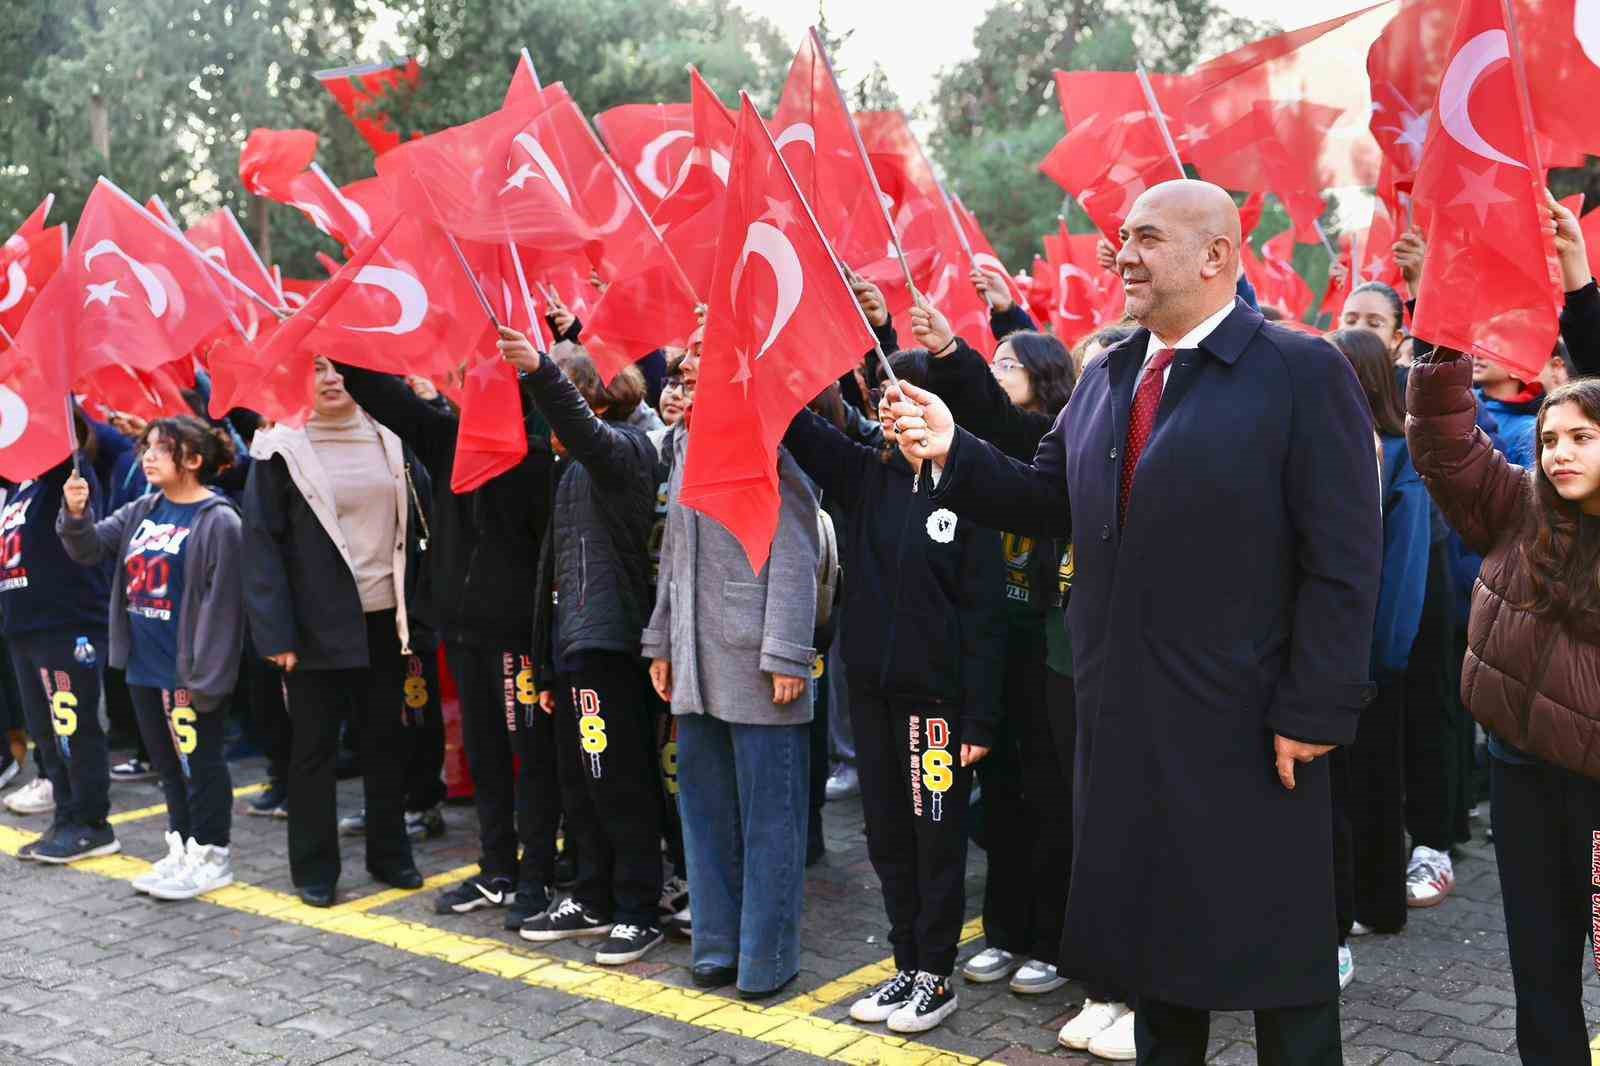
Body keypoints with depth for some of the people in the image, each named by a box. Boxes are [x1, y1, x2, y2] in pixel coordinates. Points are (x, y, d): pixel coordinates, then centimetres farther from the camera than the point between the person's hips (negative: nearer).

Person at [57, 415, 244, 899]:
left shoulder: (218, 520, -14)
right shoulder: (141, 511, 10)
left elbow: (220, 604, -17)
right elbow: (90, 550, 10)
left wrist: (204, 675, -20)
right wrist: (76, 515, -11)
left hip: (188, 670, -8)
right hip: (144, 666, 8)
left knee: (199, 762, 4)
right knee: (167, 763, 17)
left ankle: (211, 856, 17)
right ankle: (181, 848, 30)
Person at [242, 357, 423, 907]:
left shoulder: (387, 440, 8)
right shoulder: (281, 449, -6)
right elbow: (262, 543, -9)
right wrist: (276, 633, -15)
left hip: (383, 620, 4)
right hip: (318, 624, -4)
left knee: (386, 738, 12)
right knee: (315, 745, 6)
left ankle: (390, 853, 26)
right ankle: (314, 868, 17)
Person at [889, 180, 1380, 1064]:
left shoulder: (1304, 374, -11)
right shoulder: (1105, 378, 11)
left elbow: (1343, 562, -13)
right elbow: (1049, 502, 11)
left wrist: (1312, 713, -16)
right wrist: (953, 454, -3)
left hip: (1249, 730, -6)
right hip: (1128, 724, 6)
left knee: (1277, 952, 7)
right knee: (1154, 928, 19)